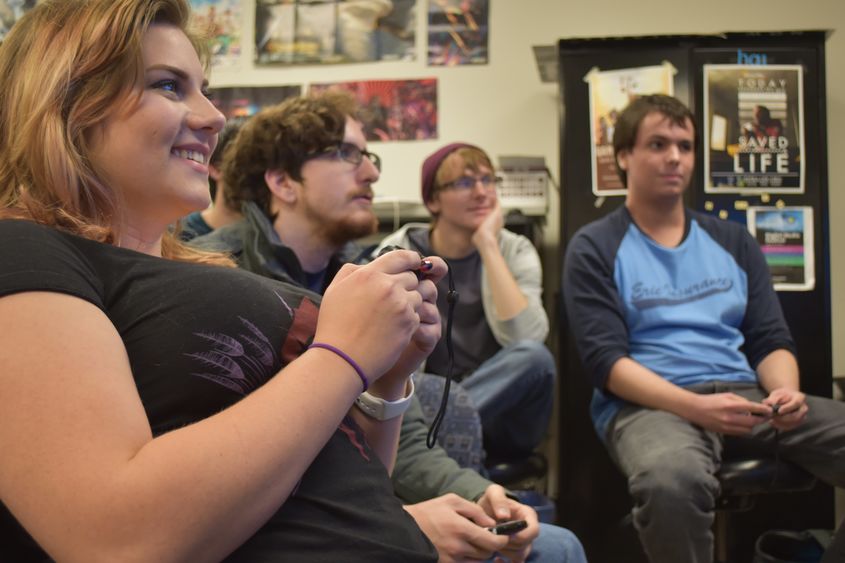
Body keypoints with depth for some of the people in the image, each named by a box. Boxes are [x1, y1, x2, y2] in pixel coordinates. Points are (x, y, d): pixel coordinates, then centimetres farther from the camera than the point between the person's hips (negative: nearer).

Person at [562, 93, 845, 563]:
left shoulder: (732, 240, 19)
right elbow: (606, 360, -6)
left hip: (745, 395, 5)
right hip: (649, 402, -4)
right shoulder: (595, 249, 4)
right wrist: (694, 406, -21)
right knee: (672, 480, -40)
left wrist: (784, 390, -10)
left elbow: (772, 341, 15)